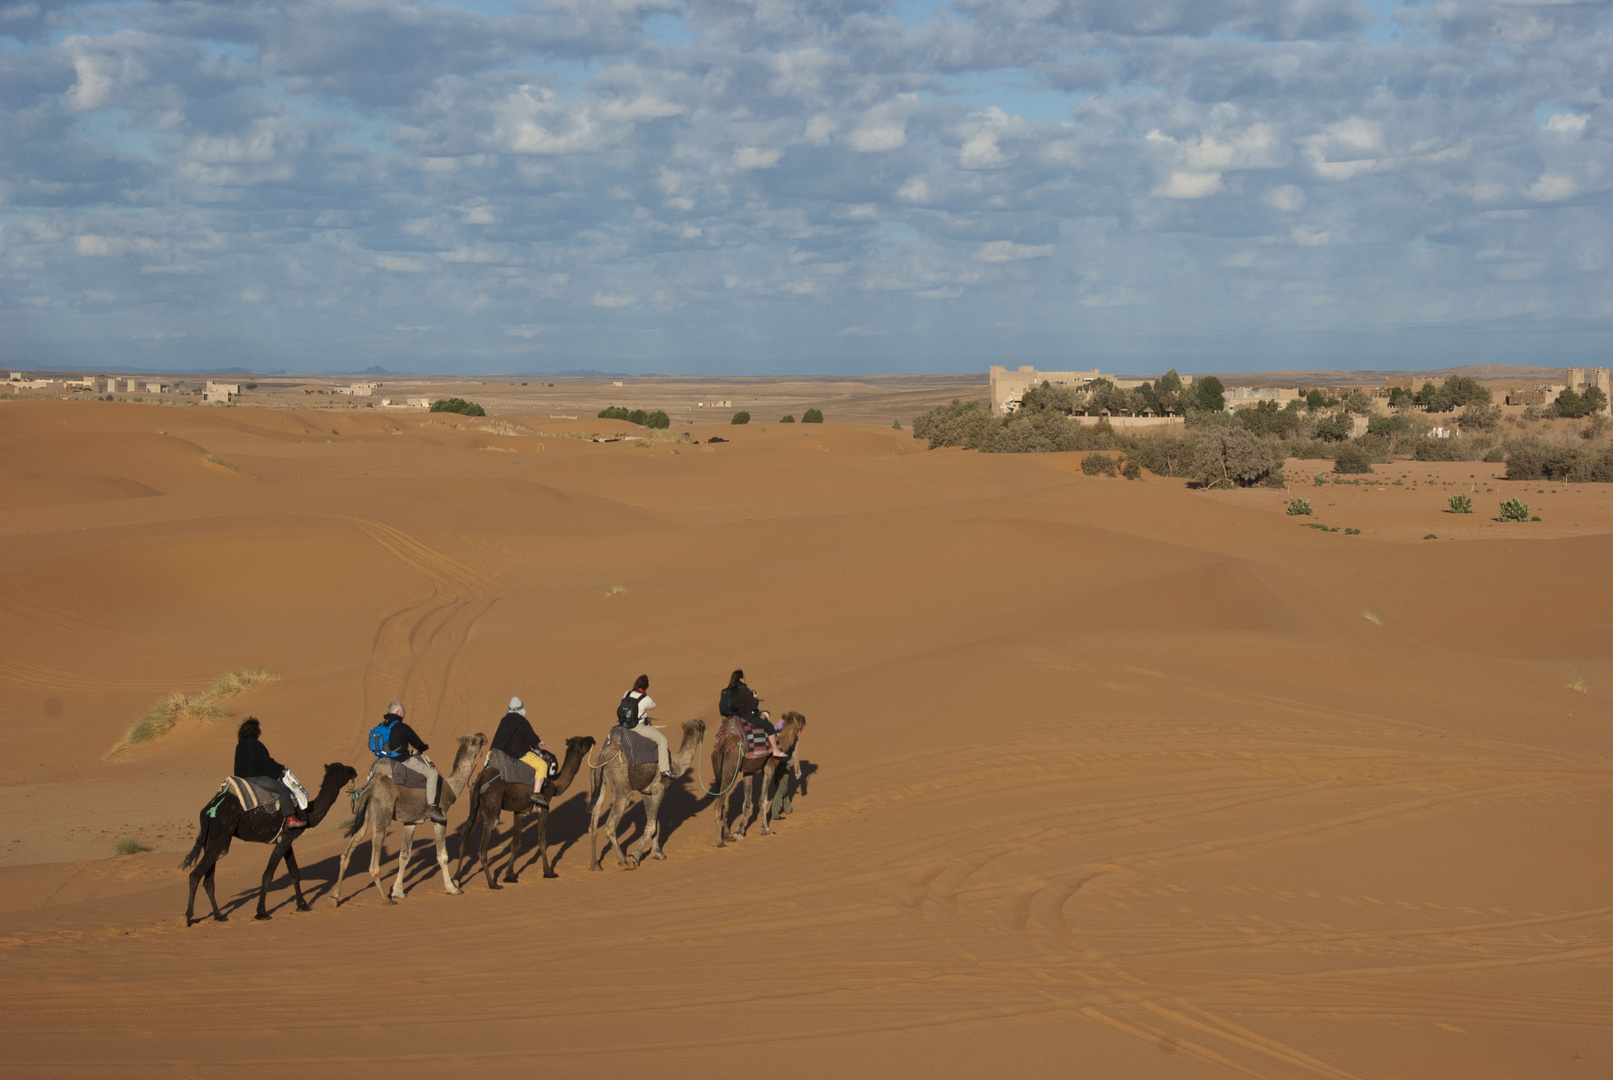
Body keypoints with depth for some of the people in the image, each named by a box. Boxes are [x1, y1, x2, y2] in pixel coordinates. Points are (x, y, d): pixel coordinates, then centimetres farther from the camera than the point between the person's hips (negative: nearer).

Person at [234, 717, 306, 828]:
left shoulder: (240, 746, 11)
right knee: (284, 789, -5)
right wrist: (281, 768, 7)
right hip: (256, 778, -9)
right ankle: (290, 819, -9)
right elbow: (268, 764, -12)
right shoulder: (256, 745, -14)